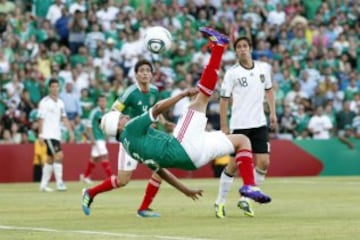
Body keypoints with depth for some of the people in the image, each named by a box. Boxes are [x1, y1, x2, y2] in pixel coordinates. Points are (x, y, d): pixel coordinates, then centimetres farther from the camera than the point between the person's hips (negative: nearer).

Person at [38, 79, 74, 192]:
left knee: (50, 159, 10)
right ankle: (59, 183, -17)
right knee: (58, 156, -17)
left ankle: (43, 185, 16)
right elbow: (41, 119, -9)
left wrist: (70, 132, 5)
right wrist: (40, 134, -13)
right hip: (48, 135, -7)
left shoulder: (60, 103, 12)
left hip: (57, 135, 7)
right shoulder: (45, 102, -8)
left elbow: (64, 118, 13)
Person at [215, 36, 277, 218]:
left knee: (264, 163, -4)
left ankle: (245, 199, 10)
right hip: (239, 125, -4)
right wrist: (223, 126, -7)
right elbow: (224, 99, -4)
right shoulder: (232, 73, -7)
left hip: (259, 124, 4)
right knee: (235, 164, -3)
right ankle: (220, 202, 11)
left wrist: (272, 112, 10)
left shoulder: (264, 68, 5)